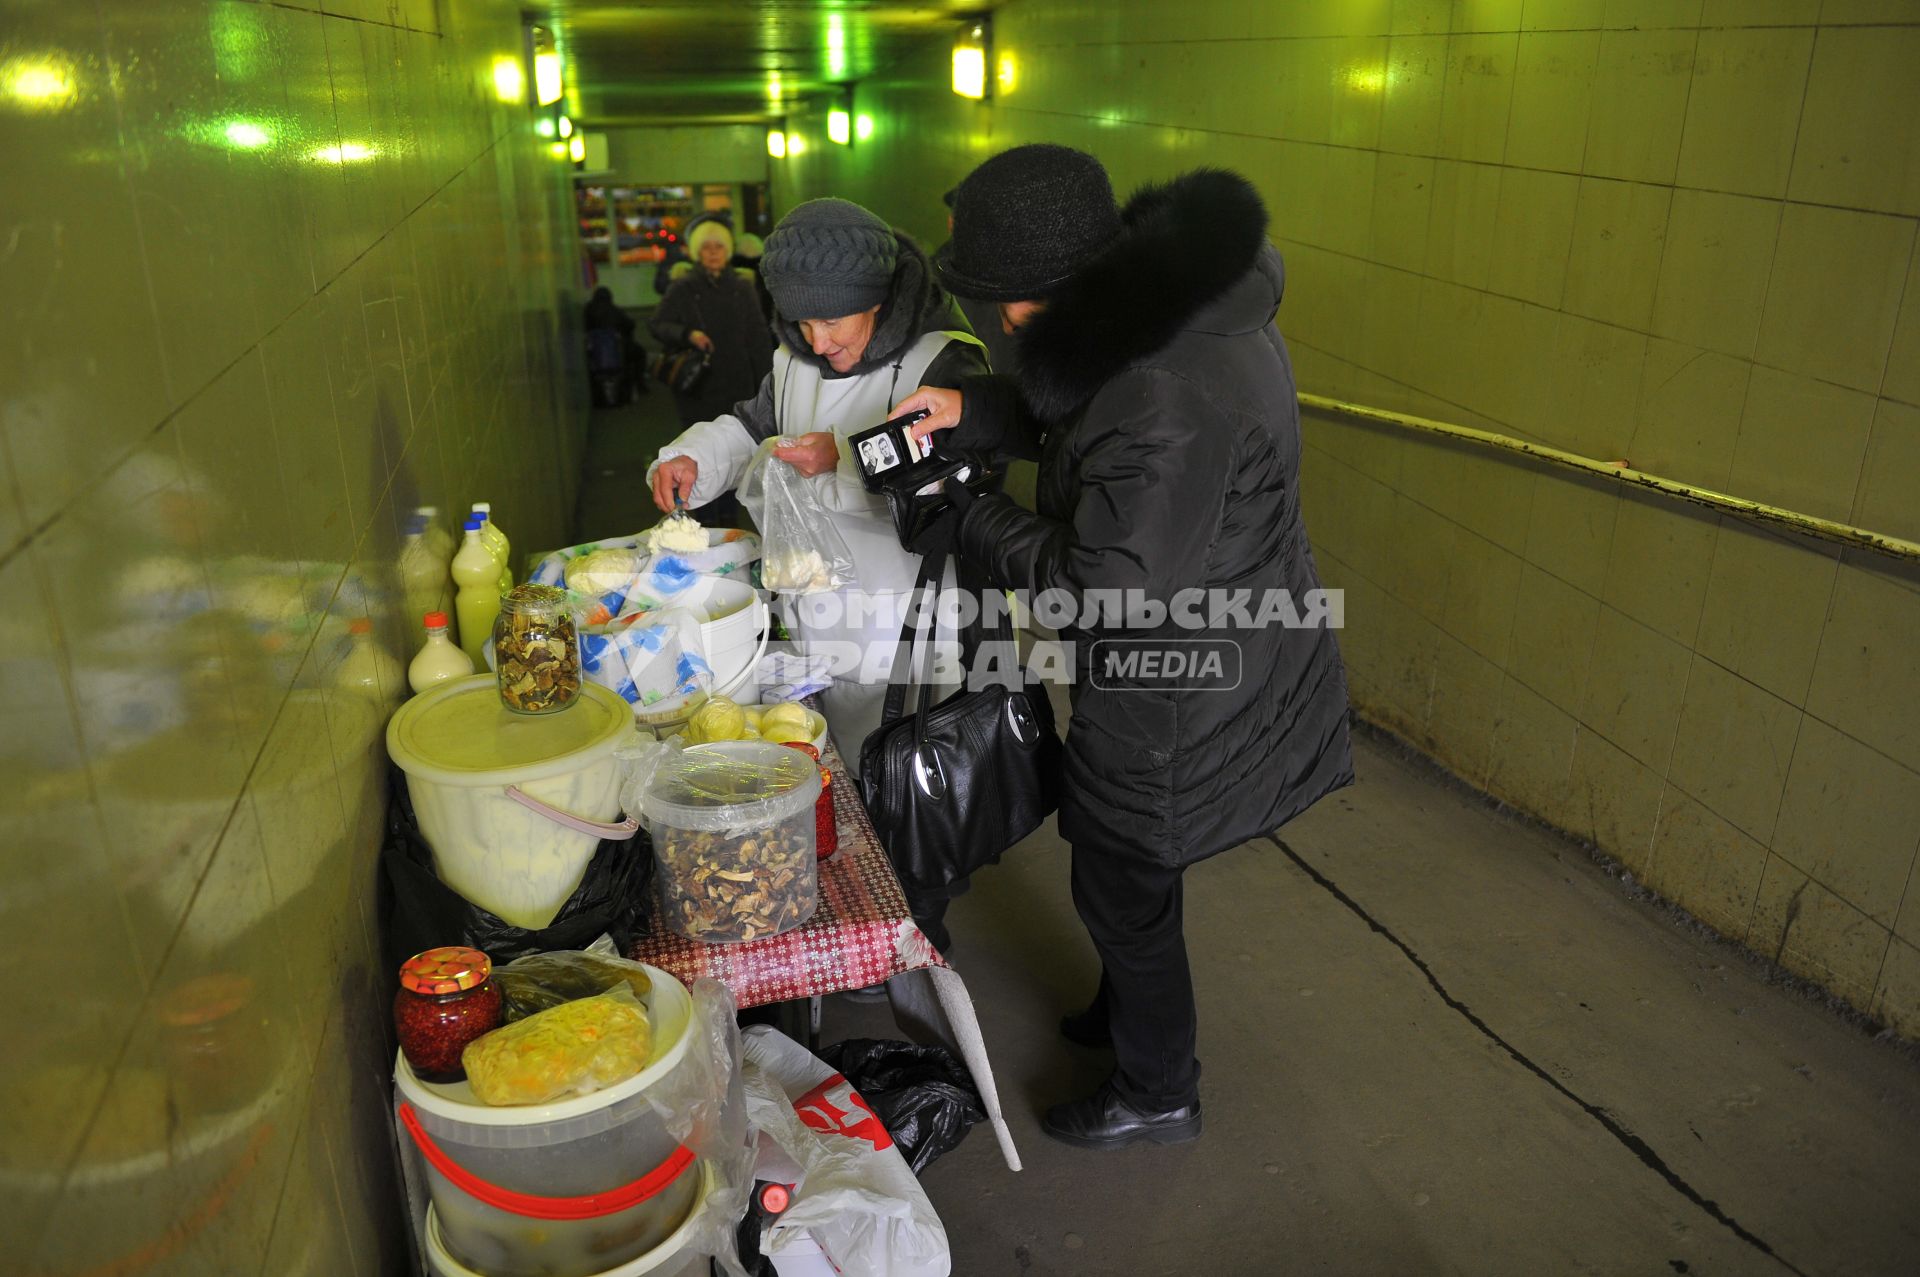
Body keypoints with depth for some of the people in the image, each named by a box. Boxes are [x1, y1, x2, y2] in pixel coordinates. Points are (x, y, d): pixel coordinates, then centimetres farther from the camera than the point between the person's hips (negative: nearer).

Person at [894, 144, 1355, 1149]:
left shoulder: (1170, 403, -36)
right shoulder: (1180, 301, -3)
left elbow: (1104, 586, -29)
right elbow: (1068, 413, 12)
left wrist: (965, 517, -18)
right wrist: (971, 408, -4)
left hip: (1183, 702, -10)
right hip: (1215, 660, 10)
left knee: (1122, 886, 12)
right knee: (1127, 860, 29)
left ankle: (1159, 1093, 36)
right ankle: (1130, 1008, 55)